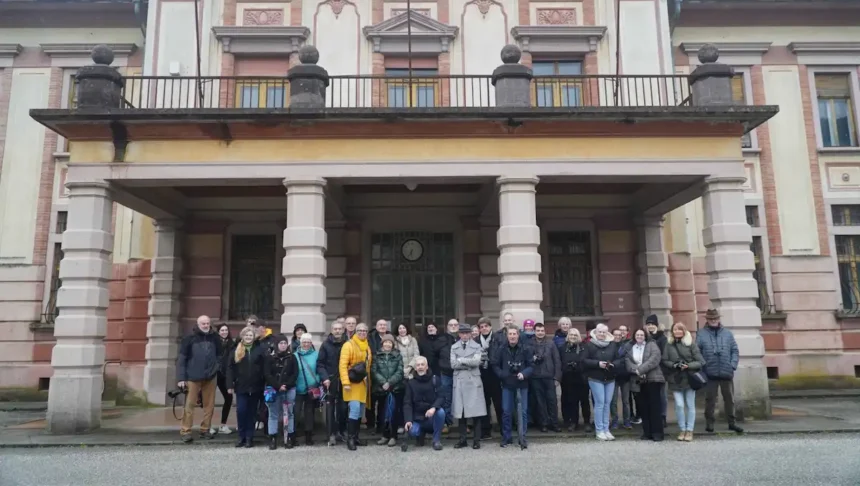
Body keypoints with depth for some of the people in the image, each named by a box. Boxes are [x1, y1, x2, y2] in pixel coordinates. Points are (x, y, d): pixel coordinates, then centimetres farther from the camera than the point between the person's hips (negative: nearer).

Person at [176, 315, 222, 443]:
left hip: (211, 376, 3)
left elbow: (220, 355, 17)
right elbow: (181, 358, -3)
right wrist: (181, 378, -7)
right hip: (193, 376, -3)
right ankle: (185, 431, 6)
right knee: (190, 404, -2)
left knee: (209, 404, 6)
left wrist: (217, 367, 2)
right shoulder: (190, 338, -2)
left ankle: (205, 429, 17)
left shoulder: (215, 338, 7)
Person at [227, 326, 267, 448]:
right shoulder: (236, 350, 6)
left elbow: (266, 367, -6)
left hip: (255, 386, -1)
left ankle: (249, 438, 15)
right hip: (241, 386, 1)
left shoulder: (260, 349, -1)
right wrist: (230, 385, -3)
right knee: (240, 411, -4)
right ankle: (242, 437, 12)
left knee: (251, 412, 7)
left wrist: (266, 383, -12)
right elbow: (231, 368, 4)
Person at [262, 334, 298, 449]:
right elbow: (267, 374, -4)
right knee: (273, 414, 1)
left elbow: (295, 373, 1)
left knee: (289, 414, 3)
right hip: (273, 390, -1)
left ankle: (290, 439, 8)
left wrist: (286, 385, -12)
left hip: (289, 389, 1)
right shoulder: (270, 358, 3)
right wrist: (278, 386, -13)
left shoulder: (292, 357, 6)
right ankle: (272, 439, 5)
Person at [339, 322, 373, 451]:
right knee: (354, 410, -15)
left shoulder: (367, 346, 14)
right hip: (352, 383, -7)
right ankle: (350, 438, -5)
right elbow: (342, 365, -15)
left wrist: (368, 379, 15)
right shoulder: (349, 345, -9)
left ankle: (355, 437, 21)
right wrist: (345, 382, -22)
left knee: (360, 411, 11)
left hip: (363, 383, 7)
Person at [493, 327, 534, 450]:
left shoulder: (525, 349, -5)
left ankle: (522, 437, 14)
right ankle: (506, 437, 18)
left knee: (523, 411, 3)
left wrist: (524, 374, -18)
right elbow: (495, 365, 4)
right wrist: (502, 375, -10)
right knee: (506, 411, 6)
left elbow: (531, 365, -2)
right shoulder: (501, 349, -1)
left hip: (522, 385, -1)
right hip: (507, 385, 1)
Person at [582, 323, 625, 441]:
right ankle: (599, 430, 1)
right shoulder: (590, 345, -5)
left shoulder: (613, 344, 5)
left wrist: (613, 364, -15)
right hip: (595, 378, -4)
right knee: (600, 403, -6)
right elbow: (584, 360, -9)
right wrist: (597, 364, -19)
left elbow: (620, 359, 6)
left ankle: (606, 429, 16)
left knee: (607, 403, 8)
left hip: (610, 378, 4)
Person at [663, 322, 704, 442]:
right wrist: (674, 365, -16)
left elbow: (700, 362, -3)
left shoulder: (691, 344, -1)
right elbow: (664, 361, 1)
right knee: (679, 405, -4)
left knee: (690, 405, 6)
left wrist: (688, 366, -17)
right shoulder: (668, 344, 2)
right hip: (675, 380, 0)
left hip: (689, 378, 0)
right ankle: (682, 430, 11)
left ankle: (689, 431, 15)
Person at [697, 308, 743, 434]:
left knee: (729, 398, 10)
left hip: (726, 372, 2)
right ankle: (709, 423, 13)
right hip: (710, 373, -2)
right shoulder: (701, 334, 1)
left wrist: (733, 364, -4)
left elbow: (735, 351, 8)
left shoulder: (727, 333, 9)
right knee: (710, 399, 4)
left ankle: (732, 422, 21)